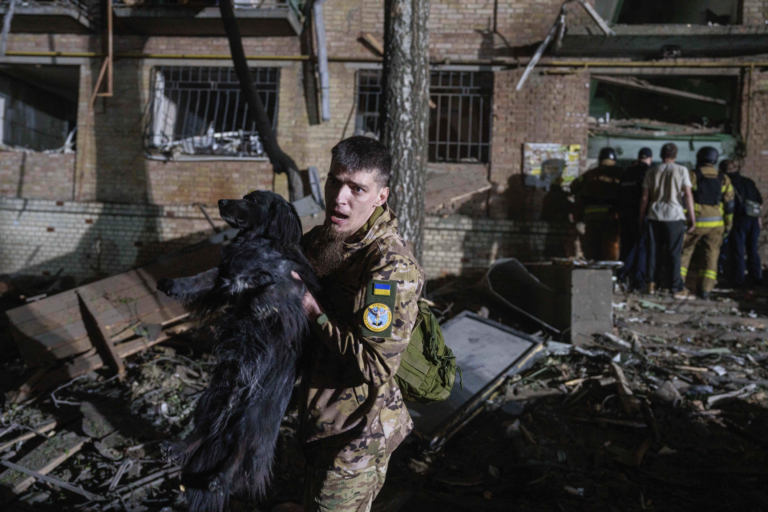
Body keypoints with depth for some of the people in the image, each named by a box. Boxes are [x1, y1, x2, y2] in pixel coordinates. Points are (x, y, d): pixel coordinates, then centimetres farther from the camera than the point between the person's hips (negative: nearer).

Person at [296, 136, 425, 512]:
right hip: (323, 422, 9)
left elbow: (376, 366, -30)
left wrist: (316, 313, -24)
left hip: (358, 435, -8)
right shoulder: (319, 241, 1)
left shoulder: (391, 266, -26)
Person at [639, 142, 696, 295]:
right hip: (674, 215, -2)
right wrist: (692, 216, -3)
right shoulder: (681, 171, -1)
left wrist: (641, 217, 13)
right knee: (674, 252, 3)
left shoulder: (652, 172, 6)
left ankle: (652, 284, 8)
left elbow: (645, 197, 6)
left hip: (654, 215, 2)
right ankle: (675, 286, 7)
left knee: (654, 251, 8)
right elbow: (688, 194, -7)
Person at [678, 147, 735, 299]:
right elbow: (729, 204, 8)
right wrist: (728, 225, 16)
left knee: (684, 252, 5)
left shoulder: (692, 175, -5)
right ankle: (706, 289, 5)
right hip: (715, 224, 3)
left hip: (695, 222, -3)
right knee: (711, 255, 8)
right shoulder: (723, 179, 6)